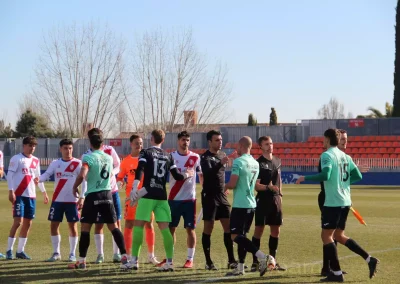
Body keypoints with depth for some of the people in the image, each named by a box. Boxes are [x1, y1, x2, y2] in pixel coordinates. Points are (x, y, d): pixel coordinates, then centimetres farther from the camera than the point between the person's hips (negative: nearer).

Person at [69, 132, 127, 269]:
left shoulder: (88, 157, -9)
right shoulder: (109, 158, 10)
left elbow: (82, 175, -22)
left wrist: (75, 187, -6)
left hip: (93, 195, -5)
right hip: (107, 194, 5)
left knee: (85, 228, 0)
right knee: (113, 227, 9)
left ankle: (81, 261, -1)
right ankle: (124, 256, 7)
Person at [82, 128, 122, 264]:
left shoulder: (110, 150, -2)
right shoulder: (86, 155, -8)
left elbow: (118, 165, 8)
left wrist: (112, 172, -14)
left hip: (112, 191, 2)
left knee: (116, 223, 1)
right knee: (98, 224, 1)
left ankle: (116, 253, 10)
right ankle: (100, 254, 9)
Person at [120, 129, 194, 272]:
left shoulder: (146, 153, 1)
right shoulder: (168, 156, 12)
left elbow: (139, 171, -13)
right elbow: (177, 176, 12)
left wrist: (134, 189, -19)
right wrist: (187, 175, 32)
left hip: (147, 195, -4)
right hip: (162, 196, 4)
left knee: (138, 225, -1)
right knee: (165, 228, 4)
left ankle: (134, 261, -5)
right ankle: (169, 262, 2)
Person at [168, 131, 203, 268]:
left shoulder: (195, 157, 1)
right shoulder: (171, 156, 2)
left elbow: (201, 176, 5)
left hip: (189, 198, -1)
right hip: (173, 198, 1)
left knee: (190, 229, 0)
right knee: (171, 228, 6)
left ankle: (190, 259, 7)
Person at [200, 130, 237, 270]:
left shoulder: (222, 155, 12)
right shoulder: (205, 157, -10)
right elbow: (208, 173, -28)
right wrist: (220, 163, -42)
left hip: (222, 196, 6)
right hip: (209, 196, -6)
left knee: (228, 227, 2)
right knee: (208, 228, -1)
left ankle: (231, 260, 6)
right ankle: (208, 262, 3)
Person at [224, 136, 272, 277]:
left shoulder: (238, 161, -13)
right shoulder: (255, 163, 11)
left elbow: (232, 184, -17)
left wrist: (225, 186, 2)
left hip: (240, 205, -8)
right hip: (251, 204, 8)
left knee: (235, 235, -7)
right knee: (242, 235, 14)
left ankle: (262, 256, -20)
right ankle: (240, 268, 15)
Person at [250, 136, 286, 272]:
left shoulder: (277, 161, 11)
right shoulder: (258, 163, -9)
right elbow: (256, 185, -14)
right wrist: (268, 187, -30)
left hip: (275, 200, 6)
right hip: (263, 200, -6)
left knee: (276, 230, 8)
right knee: (259, 230, -5)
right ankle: (255, 262, 0)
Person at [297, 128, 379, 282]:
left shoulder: (327, 155, -11)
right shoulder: (345, 156, 12)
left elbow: (325, 175, -24)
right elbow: (358, 176, 13)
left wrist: (305, 178, -15)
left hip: (333, 203, -8)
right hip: (345, 202, 8)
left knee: (326, 236, 1)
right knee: (339, 235, 18)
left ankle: (336, 273, -1)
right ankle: (369, 259, 11)